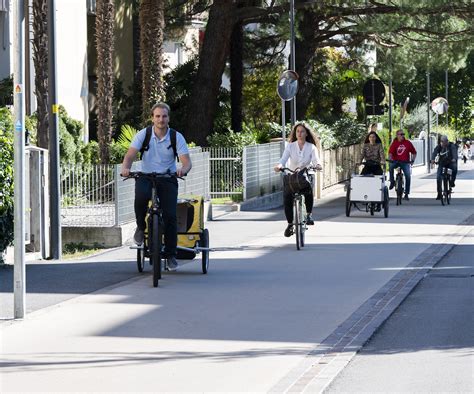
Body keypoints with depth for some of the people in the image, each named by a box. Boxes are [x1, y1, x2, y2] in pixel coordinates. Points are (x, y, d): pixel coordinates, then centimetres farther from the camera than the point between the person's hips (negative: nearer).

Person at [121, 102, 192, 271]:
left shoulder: (176, 137, -6)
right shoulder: (143, 135, -5)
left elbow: (187, 162, -13)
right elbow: (130, 155, -16)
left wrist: (183, 170, -37)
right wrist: (125, 168, -38)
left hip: (168, 179, 0)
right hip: (146, 177, 0)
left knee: (170, 215, -15)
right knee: (141, 196, -35)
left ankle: (171, 255, -1)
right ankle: (141, 227, -8)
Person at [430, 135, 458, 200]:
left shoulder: (451, 146, -13)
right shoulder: (439, 146, -8)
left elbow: (454, 152, -30)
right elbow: (434, 152, -23)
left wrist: (454, 159, -52)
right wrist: (432, 159, -44)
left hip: (450, 162, -2)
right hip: (442, 163, 2)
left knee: (455, 168, -35)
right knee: (438, 178, -9)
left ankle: (452, 182, -13)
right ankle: (439, 194, 3)